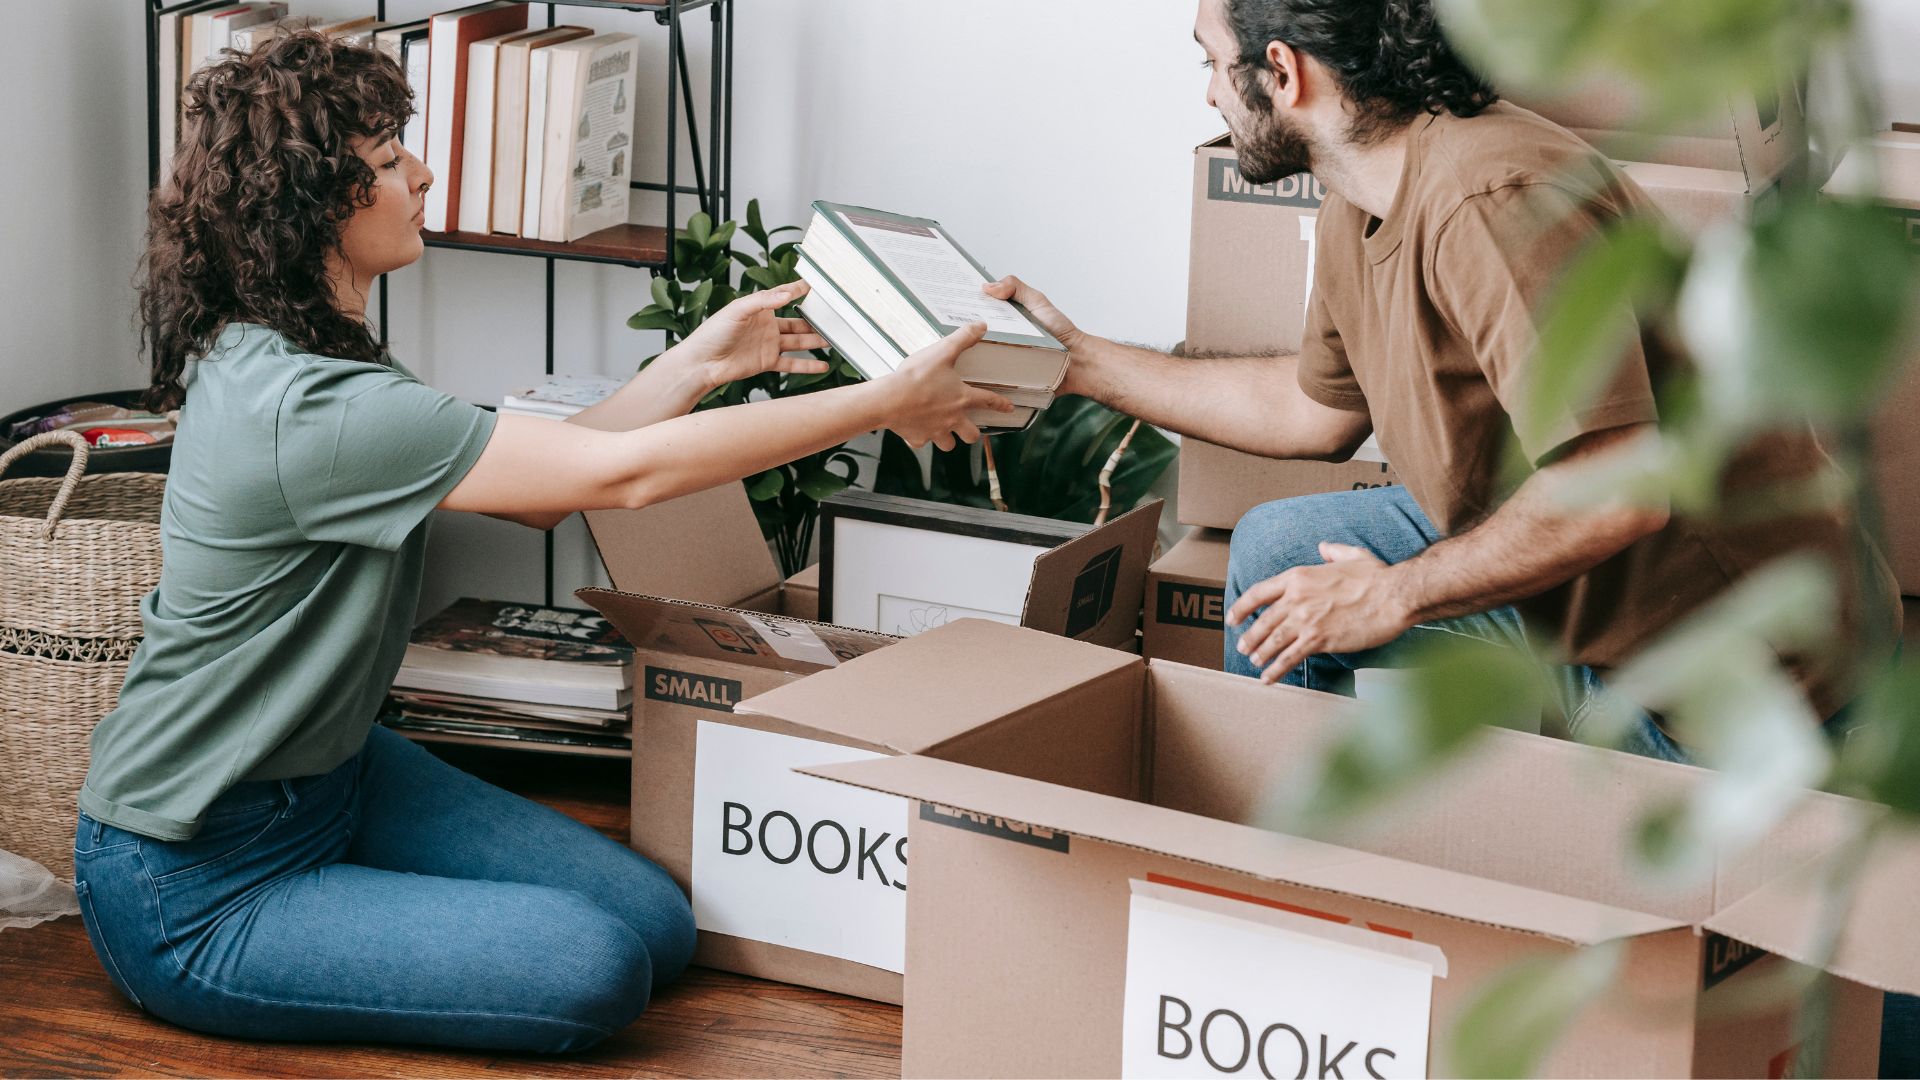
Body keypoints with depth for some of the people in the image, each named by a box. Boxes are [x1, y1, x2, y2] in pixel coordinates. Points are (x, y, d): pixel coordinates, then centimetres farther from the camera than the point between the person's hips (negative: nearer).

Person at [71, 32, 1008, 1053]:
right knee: (594, 969, -18)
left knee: (657, 925, 2)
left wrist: (699, 364, 3)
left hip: (330, 774, 9)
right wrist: (883, 405, -20)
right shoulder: (306, 408, -29)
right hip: (191, 890, -9)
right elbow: (620, 472, -27)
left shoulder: (291, 357, 4)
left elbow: (536, 489, 8)